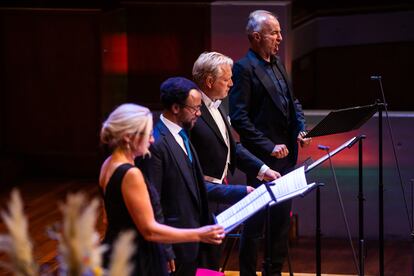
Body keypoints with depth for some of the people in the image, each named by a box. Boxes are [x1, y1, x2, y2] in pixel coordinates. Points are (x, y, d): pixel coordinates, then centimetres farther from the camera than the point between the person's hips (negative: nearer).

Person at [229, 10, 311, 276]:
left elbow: (292, 102, 22)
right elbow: (239, 117, -17)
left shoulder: (277, 64, 13)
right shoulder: (244, 68, -12)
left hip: (286, 154, 8)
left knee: (282, 216, 13)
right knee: (257, 219, -2)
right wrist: (269, 147, -18)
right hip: (262, 158, -8)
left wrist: (301, 129, 3)